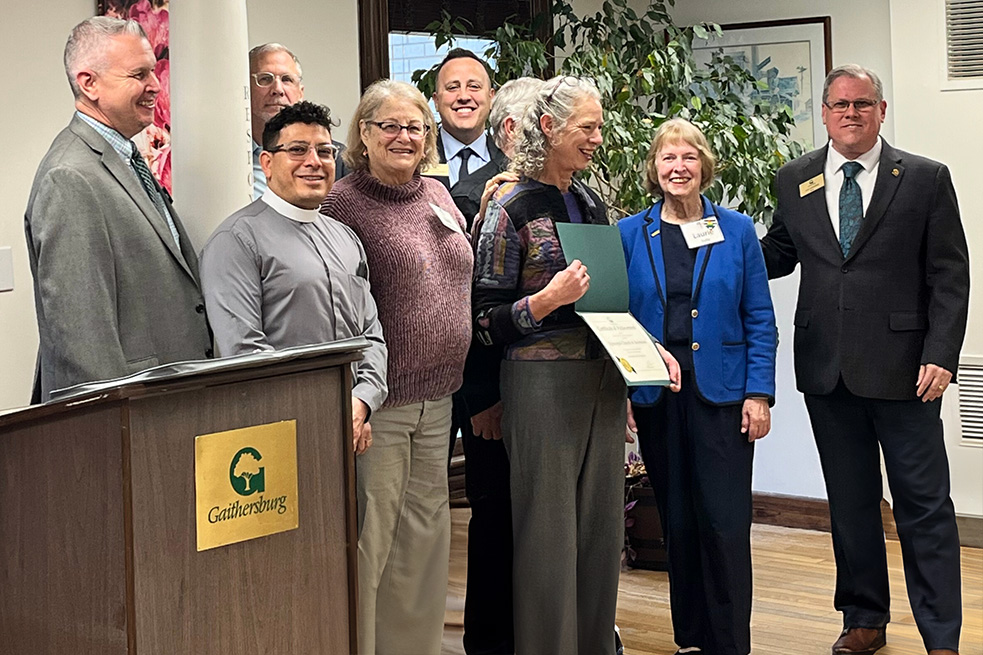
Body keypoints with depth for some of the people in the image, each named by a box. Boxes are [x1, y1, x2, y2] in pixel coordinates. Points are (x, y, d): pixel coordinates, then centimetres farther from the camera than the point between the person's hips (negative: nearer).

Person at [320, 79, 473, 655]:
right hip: (380, 403, -7)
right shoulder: (344, 203, -8)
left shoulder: (438, 195, 13)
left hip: (437, 397, 7)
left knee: (424, 537, 14)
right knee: (369, 541, -3)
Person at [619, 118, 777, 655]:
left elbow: (760, 321, 3)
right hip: (656, 396, 2)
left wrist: (759, 393, -5)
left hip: (721, 393, -2)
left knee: (725, 523, -6)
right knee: (677, 523, 9)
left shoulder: (736, 230, 3)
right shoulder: (630, 234, 6)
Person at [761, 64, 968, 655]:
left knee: (924, 505, 1)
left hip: (902, 368, -3)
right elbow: (778, 253, 17)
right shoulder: (794, 182, 9)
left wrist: (940, 356, -12)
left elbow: (949, 276, -3)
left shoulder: (926, 179, 0)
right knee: (850, 502, 13)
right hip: (827, 368, 3)